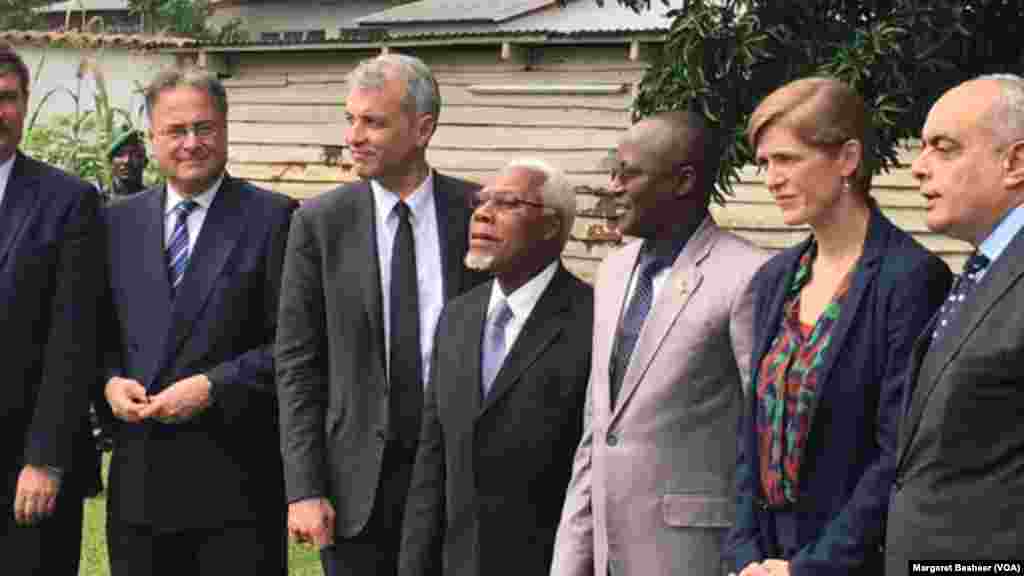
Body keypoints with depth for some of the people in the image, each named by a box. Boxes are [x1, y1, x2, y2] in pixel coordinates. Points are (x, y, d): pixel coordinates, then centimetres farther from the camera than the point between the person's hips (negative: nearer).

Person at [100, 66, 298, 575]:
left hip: (236, 479, -4)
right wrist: (110, 381, -4)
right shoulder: (119, 221, 12)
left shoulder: (272, 218, -2)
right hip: (138, 477, 4)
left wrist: (212, 386, -14)